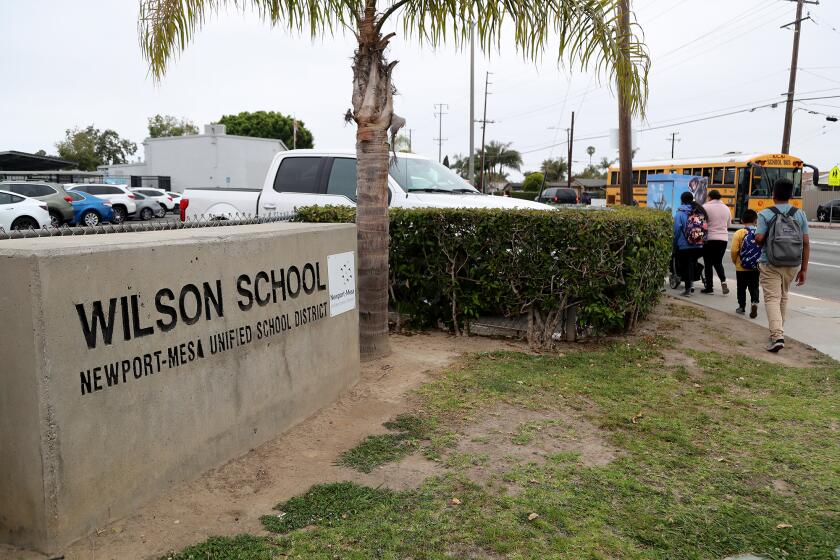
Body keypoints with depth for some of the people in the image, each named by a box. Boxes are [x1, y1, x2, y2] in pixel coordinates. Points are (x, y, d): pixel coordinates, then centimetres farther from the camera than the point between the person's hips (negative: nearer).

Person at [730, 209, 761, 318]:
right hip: (756, 268, 2)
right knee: (754, 287, 12)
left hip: (741, 268, -1)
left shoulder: (739, 233, -11)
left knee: (741, 288, 12)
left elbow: (734, 250, -14)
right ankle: (754, 302, -10)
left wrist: (735, 261, 4)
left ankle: (742, 307, 21)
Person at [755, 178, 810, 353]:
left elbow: (758, 238, -17)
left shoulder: (766, 214, -7)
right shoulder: (800, 214, 3)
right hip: (793, 265, 4)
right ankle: (778, 328, 35)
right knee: (783, 296, 21)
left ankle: (777, 336, -18)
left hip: (770, 265, -4)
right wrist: (804, 269, 6)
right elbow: (806, 243, 1)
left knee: (772, 299, -3)